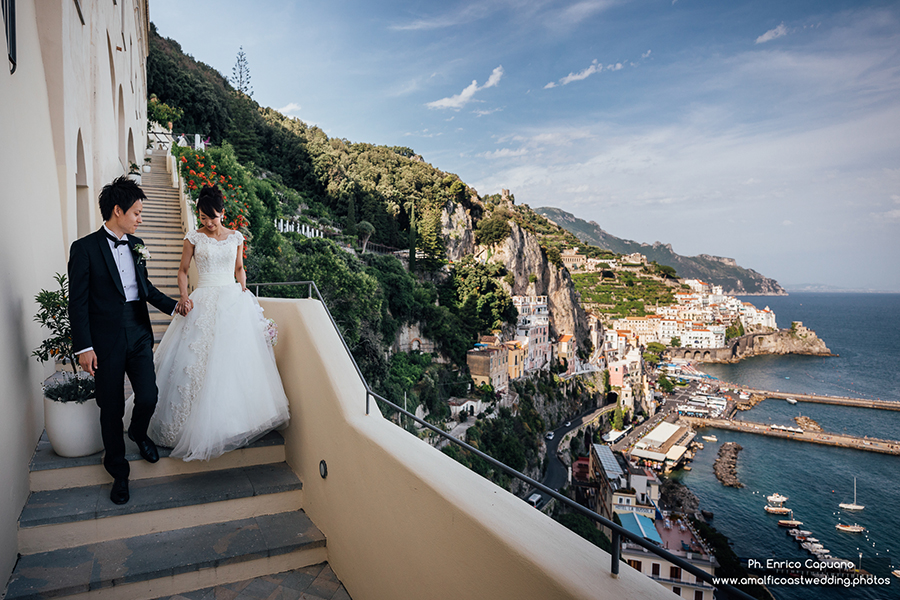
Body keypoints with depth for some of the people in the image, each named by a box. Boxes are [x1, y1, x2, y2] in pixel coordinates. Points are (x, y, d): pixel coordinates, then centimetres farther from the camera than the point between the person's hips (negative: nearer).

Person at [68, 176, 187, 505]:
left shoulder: (137, 244, 9)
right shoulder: (84, 248, -8)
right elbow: (78, 302, -9)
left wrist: (172, 304, 6)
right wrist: (84, 346, -12)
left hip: (139, 334, 4)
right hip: (106, 340, -4)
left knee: (148, 397, 1)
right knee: (112, 408, 8)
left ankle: (138, 432, 38)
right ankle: (118, 470, 28)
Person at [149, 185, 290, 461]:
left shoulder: (236, 237, 8)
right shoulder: (193, 238, 3)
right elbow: (183, 270, 9)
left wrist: (245, 293, 5)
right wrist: (184, 296, -7)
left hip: (234, 301, 2)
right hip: (204, 303, -2)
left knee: (237, 359, 0)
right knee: (201, 360, -5)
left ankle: (236, 419, 14)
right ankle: (202, 425, 4)